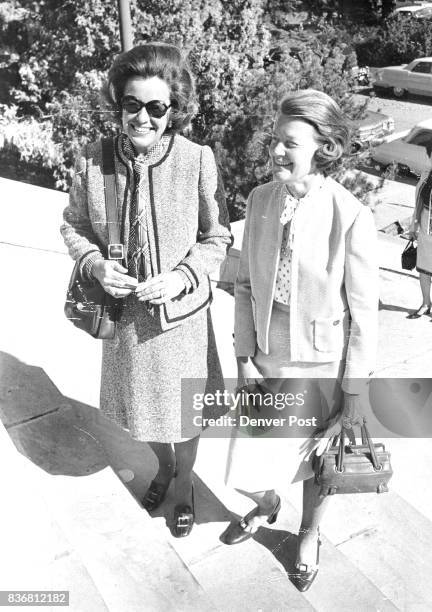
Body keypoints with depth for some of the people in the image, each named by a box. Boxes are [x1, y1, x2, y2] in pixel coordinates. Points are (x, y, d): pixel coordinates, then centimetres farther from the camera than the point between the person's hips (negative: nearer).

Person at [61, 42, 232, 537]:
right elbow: (74, 226, 2)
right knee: (141, 403, 24)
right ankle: (163, 466, 56)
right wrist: (96, 265, -16)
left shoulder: (198, 161, -17)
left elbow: (217, 237, -7)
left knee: (184, 408, 17)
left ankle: (184, 483, 49)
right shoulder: (93, 160, -11)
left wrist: (183, 277, -21)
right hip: (125, 310, 3)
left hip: (182, 311, -2)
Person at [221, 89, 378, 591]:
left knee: (316, 461, 20)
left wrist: (355, 392, -8)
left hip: (323, 366, -3)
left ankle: (309, 534, 53)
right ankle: (267, 505, 52)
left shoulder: (350, 217, -21)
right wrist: (244, 357, -2)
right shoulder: (260, 199, -7)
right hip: (267, 361, 4)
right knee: (245, 472, 14)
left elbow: (364, 312, -13)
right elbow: (245, 284, 1)